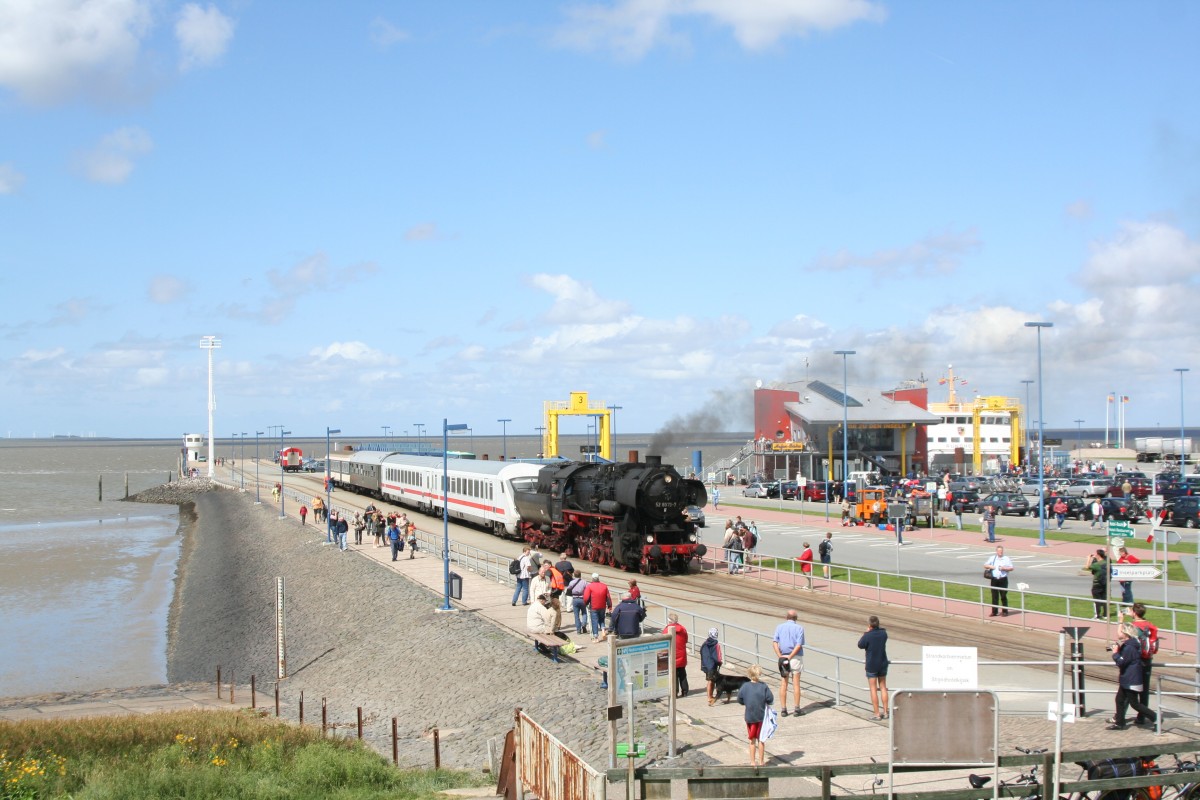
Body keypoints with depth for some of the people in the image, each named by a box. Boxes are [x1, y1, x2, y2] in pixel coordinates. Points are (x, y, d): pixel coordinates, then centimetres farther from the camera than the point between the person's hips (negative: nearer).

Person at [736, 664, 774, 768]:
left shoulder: (745, 686, -9)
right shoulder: (764, 686, -12)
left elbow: (739, 700, -4)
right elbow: (770, 699, -12)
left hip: (750, 717, 0)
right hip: (761, 716, 0)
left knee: (752, 740, 12)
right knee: (761, 740, 12)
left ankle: (753, 762, 15)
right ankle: (761, 761, 17)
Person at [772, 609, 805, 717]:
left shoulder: (779, 627, 5)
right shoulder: (799, 628, -3)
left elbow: (775, 642, -6)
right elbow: (799, 645, -14)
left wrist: (780, 656, -12)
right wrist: (790, 656, -14)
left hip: (783, 657, 2)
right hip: (796, 658, -2)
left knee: (784, 684, 8)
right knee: (796, 684, 3)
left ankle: (784, 709, 8)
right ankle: (797, 709, 4)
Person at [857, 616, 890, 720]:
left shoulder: (868, 636, -19)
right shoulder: (883, 633, -4)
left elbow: (860, 645, -6)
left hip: (871, 665, -5)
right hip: (883, 664, 5)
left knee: (873, 689, 2)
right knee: (883, 688, 14)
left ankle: (877, 714, 2)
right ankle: (885, 712, 16)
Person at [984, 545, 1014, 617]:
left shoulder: (1006, 559, 4)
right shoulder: (992, 558, 11)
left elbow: (1011, 568, 3)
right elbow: (985, 565, 14)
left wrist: (1004, 568, -13)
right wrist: (990, 566, -6)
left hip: (1003, 579, -2)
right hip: (994, 579, 2)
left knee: (1003, 596, 0)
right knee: (994, 596, 5)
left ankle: (1005, 611, 7)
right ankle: (994, 611, 11)